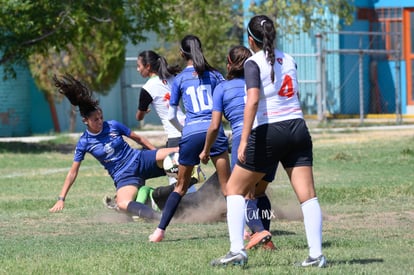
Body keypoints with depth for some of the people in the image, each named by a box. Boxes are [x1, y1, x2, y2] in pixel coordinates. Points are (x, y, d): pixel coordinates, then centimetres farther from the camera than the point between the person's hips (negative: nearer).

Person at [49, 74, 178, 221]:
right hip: (124, 177, -2)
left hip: (140, 160, 2)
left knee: (178, 153, -24)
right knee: (123, 204, -37)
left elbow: (138, 138, 12)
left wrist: (158, 153, 12)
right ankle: (160, 217, -37)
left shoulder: (113, 126, -1)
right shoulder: (84, 143, -3)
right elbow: (73, 173, 2)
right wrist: (61, 199, -1)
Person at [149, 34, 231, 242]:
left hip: (191, 133, 1)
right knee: (227, 185, 1)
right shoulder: (214, 75, 10)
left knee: (181, 186, 12)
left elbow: (171, 116, 13)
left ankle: (160, 230, 9)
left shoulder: (179, 79, 10)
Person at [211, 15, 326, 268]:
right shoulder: (289, 60, 11)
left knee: (235, 189, 9)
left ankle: (237, 250, -2)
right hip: (298, 128, 5)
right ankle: (316, 254, -8)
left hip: (268, 133, -5)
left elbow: (253, 100, -19)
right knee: (308, 195, 0)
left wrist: (244, 139, -23)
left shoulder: (254, 63, -6)